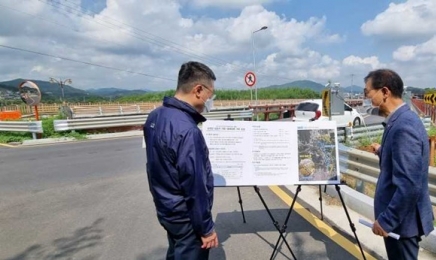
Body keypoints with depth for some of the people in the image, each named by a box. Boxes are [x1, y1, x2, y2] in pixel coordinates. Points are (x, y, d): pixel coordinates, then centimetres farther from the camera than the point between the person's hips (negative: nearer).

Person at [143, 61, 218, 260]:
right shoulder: (187, 131, -31)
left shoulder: (155, 116, -2)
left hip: (166, 209, 8)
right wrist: (206, 228, -14)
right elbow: (195, 188, -26)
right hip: (185, 217, -8)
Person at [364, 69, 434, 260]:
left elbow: (409, 185, -30)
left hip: (402, 220, -9)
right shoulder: (403, 119, 4)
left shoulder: (403, 127, -27)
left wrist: (386, 220, -23)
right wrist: (382, 151, 25)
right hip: (400, 215, 9)